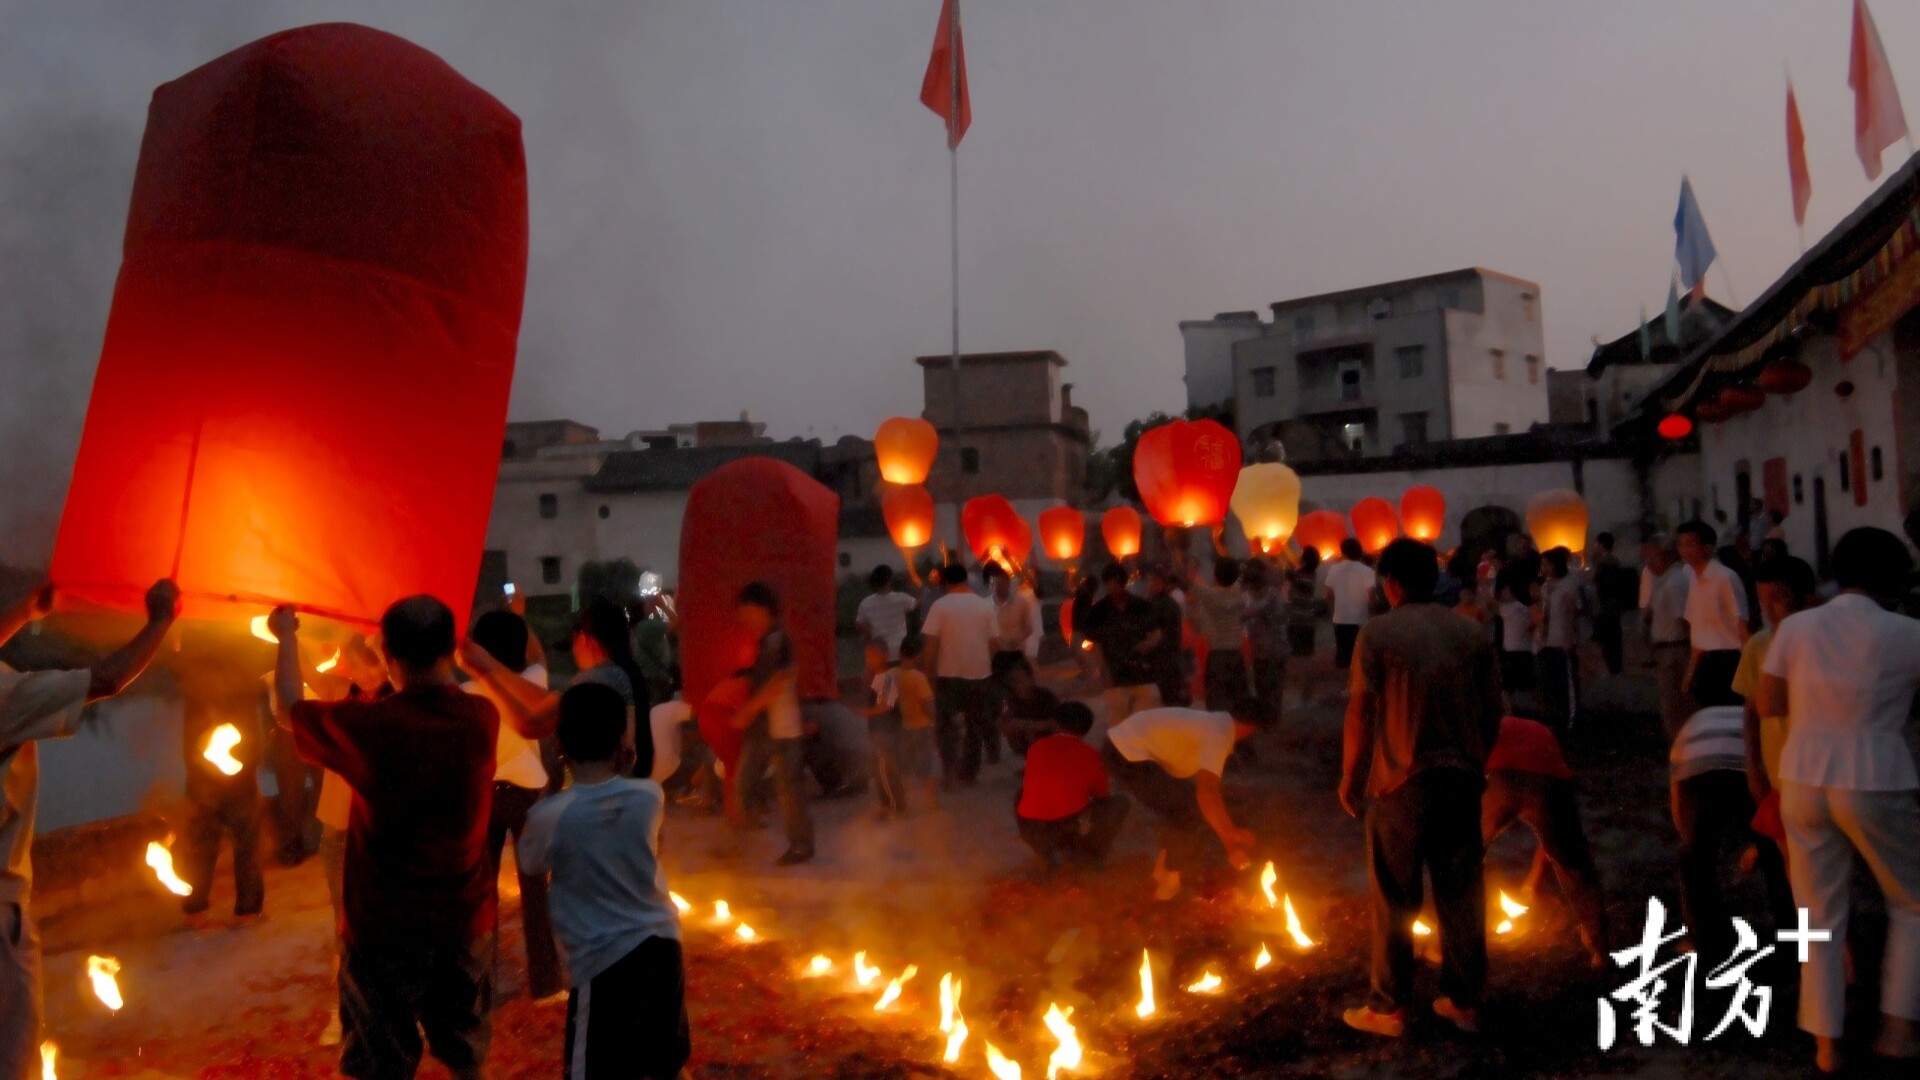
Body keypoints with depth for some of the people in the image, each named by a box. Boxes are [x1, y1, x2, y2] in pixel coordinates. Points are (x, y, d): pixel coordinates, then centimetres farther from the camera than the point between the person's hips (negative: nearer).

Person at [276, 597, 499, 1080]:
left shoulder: (367, 726, -20)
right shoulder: (481, 717, -10)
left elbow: (290, 708, 0)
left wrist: (286, 637, 14)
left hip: (385, 928, -3)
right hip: (466, 921, 3)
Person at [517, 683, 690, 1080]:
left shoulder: (551, 816, -17)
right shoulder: (650, 795, -8)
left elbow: (531, 863, 5)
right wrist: (626, 770, 5)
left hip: (603, 960, -4)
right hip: (662, 945, 4)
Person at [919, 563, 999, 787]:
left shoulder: (940, 605, -8)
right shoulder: (986, 605, -1)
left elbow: (931, 643, -11)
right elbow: (993, 643, 0)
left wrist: (930, 671, -1)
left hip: (949, 674, -2)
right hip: (979, 674, 2)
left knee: (946, 725, 11)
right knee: (975, 726, 13)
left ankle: (949, 772, 3)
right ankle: (969, 773, 17)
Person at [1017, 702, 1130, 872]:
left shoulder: (1037, 748, 15)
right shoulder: (1090, 754, 7)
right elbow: (1101, 796, 22)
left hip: (1029, 829, 3)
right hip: (1070, 824, -3)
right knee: (1121, 802, 17)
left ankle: (1045, 853, 17)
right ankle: (1092, 855, 13)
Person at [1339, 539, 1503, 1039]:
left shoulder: (1378, 633, -7)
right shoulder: (1472, 632, 6)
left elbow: (1360, 713, -10)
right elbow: (1492, 711, 7)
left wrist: (1349, 776, 1)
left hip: (1403, 779, -4)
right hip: (1462, 778, 4)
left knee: (1395, 900, 6)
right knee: (1462, 894, 14)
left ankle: (1389, 1008, 14)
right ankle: (1464, 1000, 24)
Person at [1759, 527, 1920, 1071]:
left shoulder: (1795, 627, -1)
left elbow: (1767, 704, 3)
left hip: (1804, 781, 3)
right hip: (1876, 785, -3)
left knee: (1820, 916, 14)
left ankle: (1827, 1042, 18)